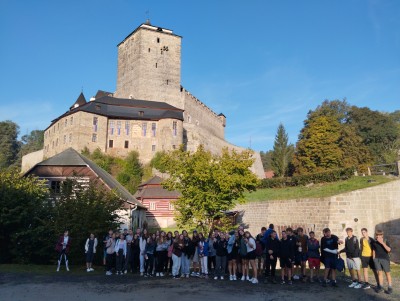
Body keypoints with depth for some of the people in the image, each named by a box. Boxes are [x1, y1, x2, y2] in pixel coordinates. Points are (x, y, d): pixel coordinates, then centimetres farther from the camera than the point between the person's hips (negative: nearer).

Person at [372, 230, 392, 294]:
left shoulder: (386, 242, -8)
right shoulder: (374, 242, 2)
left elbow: (389, 250, -22)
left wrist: (382, 243, -27)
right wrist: (374, 259, 11)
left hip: (385, 259, -3)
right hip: (377, 259, 3)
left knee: (387, 273, 2)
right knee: (379, 272, 6)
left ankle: (390, 287, 10)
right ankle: (380, 286, 15)